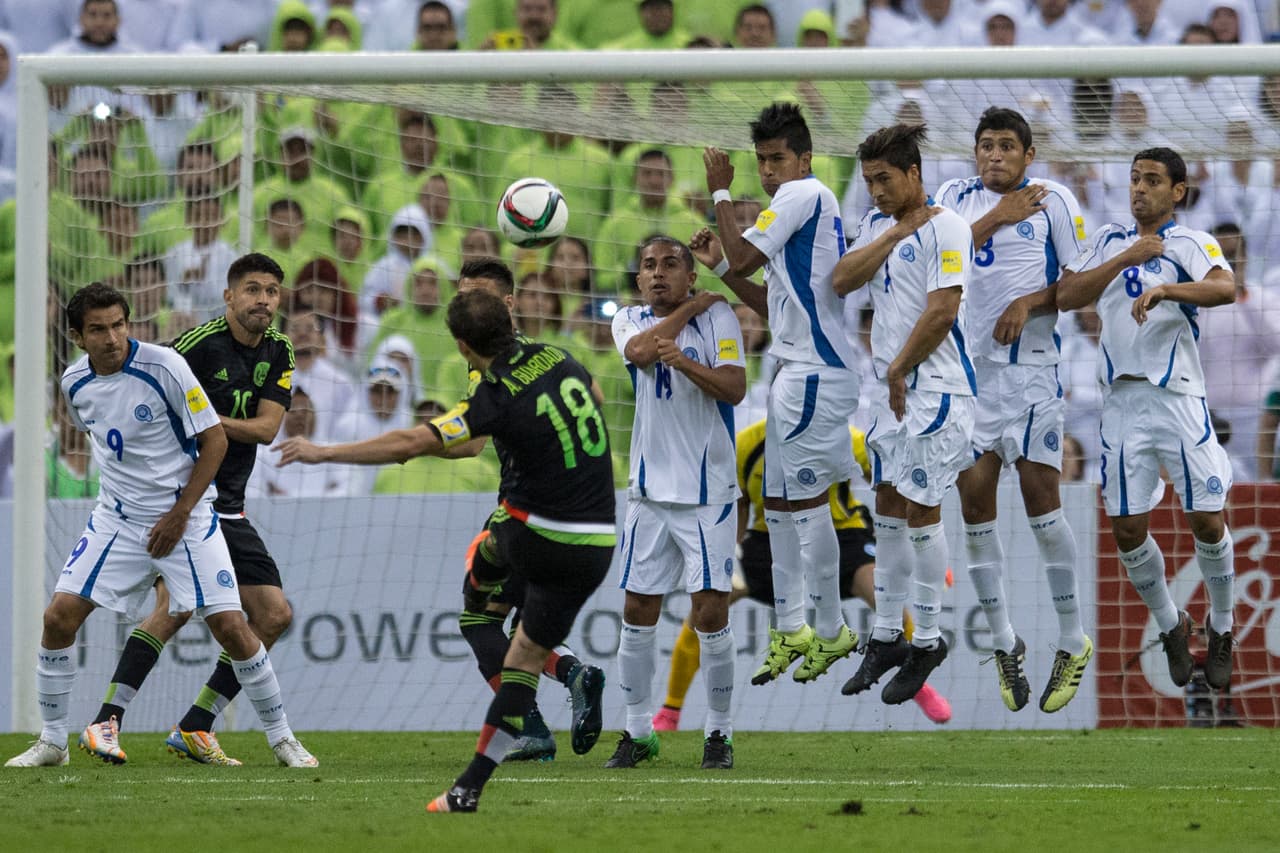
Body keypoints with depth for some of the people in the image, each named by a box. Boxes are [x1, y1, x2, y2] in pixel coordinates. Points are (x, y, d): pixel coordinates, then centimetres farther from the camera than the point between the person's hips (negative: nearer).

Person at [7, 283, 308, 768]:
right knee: (59, 616, -7)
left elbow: (214, 441, -11)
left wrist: (179, 515, -13)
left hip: (186, 515, -4)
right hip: (117, 518, 4)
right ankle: (52, 741, 7)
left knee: (231, 627, -10)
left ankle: (281, 737, 8)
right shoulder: (75, 383, -2)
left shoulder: (164, 368, -17)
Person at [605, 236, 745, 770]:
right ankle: (638, 731, 13)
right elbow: (641, 350, -14)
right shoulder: (629, 320, 9)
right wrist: (690, 307, -6)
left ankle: (719, 731, 5)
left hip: (708, 490, -3)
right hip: (650, 487, 3)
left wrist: (687, 363, -28)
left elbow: (735, 388, -13)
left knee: (711, 612, -7)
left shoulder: (717, 315, -1)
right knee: (637, 611, 2)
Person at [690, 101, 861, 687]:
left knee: (806, 501, -7)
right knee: (779, 503, 11)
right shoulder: (805, 203, 21)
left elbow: (743, 259, -13)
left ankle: (831, 632, 0)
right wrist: (717, 266, 16)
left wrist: (720, 194, -1)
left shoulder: (804, 194, -9)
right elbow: (775, 306, 23)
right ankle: (789, 632, 16)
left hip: (813, 371, -11)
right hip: (797, 369, 11)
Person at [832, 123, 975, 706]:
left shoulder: (945, 228, -12)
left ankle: (927, 642, 5)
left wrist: (900, 370, -11)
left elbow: (943, 309, -17)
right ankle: (886, 637, 19)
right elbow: (842, 280, 0)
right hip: (889, 387, 8)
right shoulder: (876, 224, 13)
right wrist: (895, 233, -8)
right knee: (888, 508, 11)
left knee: (921, 510, -4)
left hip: (934, 388, -8)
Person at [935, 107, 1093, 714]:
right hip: (968, 364, 4)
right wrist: (995, 219, -12)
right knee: (972, 497, 0)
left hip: (1030, 363, -4)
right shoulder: (956, 198, 11)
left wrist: (1029, 304, -14)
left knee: (1039, 494, -9)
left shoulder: (1053, 201, 1)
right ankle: (1003, 641, 11)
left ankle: (1073, 640, 2)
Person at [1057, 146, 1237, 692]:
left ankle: (1221, 631, 16)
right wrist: (1125, 261, -9)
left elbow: (1225, 288, -22)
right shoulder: (1109, 240, 13)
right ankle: (1170, 627, 22)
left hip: (1178, 399, -4)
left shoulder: (1191, 244, -1)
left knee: (1207, 522, -4)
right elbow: (1067, 297, 1)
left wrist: (1165, 288, -38)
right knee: (1128, 529, 2)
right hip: (1123, 401, 4)